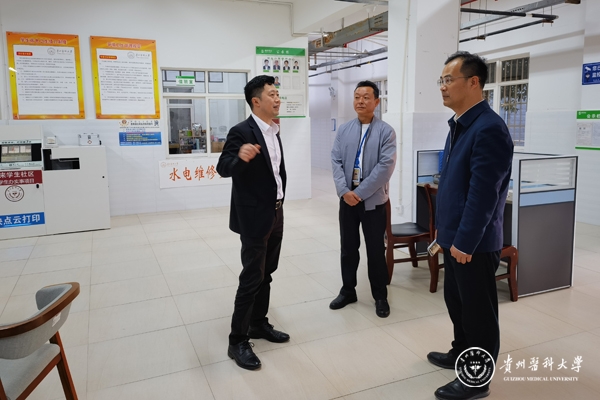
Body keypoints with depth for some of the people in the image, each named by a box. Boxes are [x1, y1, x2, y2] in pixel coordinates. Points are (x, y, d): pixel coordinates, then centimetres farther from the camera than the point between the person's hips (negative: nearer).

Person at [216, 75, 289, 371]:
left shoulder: (274, 132, 11)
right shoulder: (241, 132, -14)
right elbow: (223, 168, -21)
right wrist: (240, 158, -42)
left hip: (275, 214, 8)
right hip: (254, 216, -8)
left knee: (266, 274, 16)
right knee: (251, 278, -3)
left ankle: (259, 325, 31)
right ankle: (237, 341, 9)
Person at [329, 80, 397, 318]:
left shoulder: (386, 131, -4)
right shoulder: (344, 130, 8)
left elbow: (386, 166, -13)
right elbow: (336, 161, 2)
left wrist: (361, 192, -16)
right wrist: (344, 191, -12)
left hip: (373, 199, -3)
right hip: (347, 198, 3)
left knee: (375, 249, 6)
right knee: (348, 247, 12)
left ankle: (380, 296, 22)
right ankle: (348, 291, 28)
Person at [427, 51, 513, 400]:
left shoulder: (489, 128, -20)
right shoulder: (459, 124, 10)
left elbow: (483, 193, -23)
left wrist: (465, 242, -19)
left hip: (474, 242, -9)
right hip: (455, 237, 9)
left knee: (478, 309, 6)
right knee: (456, 300, 22)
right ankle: (461, 353, 43)